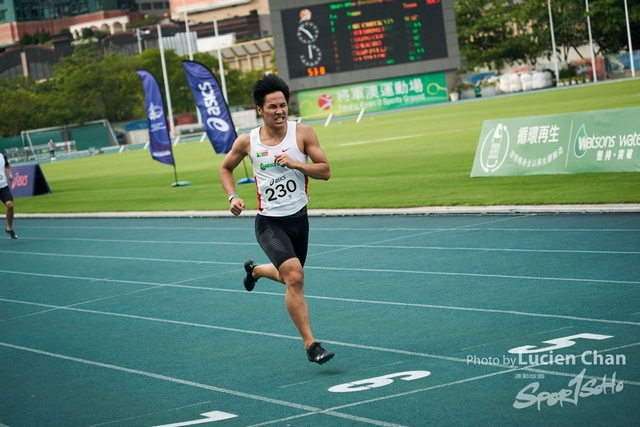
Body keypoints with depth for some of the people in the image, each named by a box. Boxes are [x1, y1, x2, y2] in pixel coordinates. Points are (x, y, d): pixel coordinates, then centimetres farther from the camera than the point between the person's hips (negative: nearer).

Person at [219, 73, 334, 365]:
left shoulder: (303, 133, -7)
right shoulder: (247, 142, -6)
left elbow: (325, 171, -7)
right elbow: (225, 168, 12)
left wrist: (295, 163, -22)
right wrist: (233, 197, -4)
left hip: (298, 218, 3)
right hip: (269, 223, -3)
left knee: (290, 277, 22)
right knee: (295, 276, -24)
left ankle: (254, 270, 56)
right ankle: (310, 345, -18)